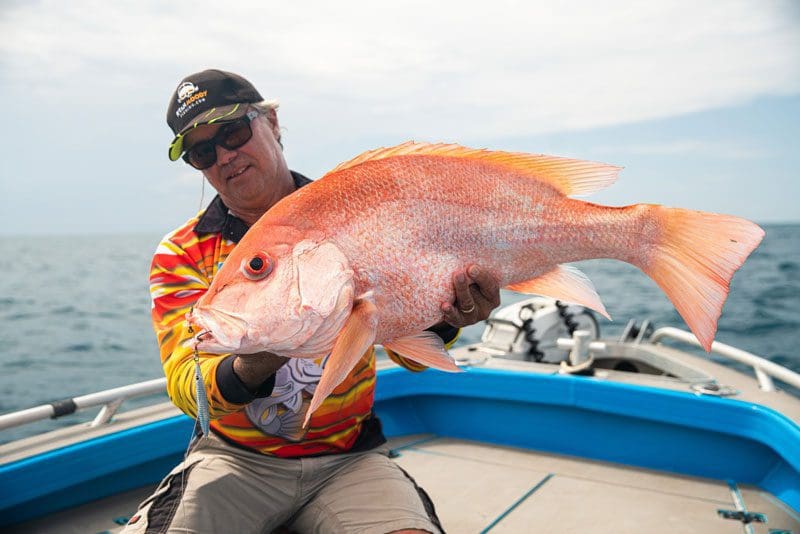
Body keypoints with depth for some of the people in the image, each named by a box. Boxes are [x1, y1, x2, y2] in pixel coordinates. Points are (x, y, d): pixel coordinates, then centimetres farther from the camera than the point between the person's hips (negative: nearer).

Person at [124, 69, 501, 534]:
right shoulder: (181, 255, -1)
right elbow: (186, 386, -13)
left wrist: (441, 321, -30)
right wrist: (248, 370, -36)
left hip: (348, 457, 0)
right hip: (234, 457, 1)